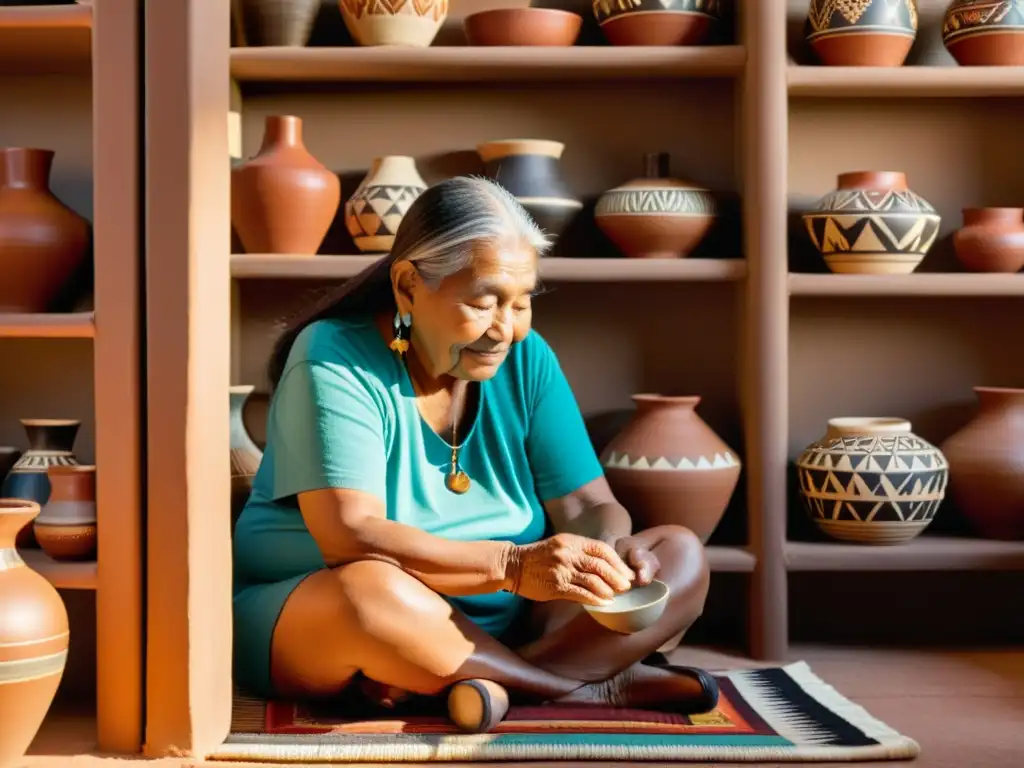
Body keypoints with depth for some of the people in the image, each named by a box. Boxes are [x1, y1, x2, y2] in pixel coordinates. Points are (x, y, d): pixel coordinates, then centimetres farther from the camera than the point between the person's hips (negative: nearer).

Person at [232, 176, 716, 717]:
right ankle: (593, 688, -23)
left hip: (499, 629, 6)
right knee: (369, 589, -40)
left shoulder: (526, 359, 3)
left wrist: (611, 552, -24)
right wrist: (512, 565, -37)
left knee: (681, 555, -9)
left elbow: (588, 505, 1)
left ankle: (491, 684, -28)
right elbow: (350, 538, -26)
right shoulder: (334, 360, -14)